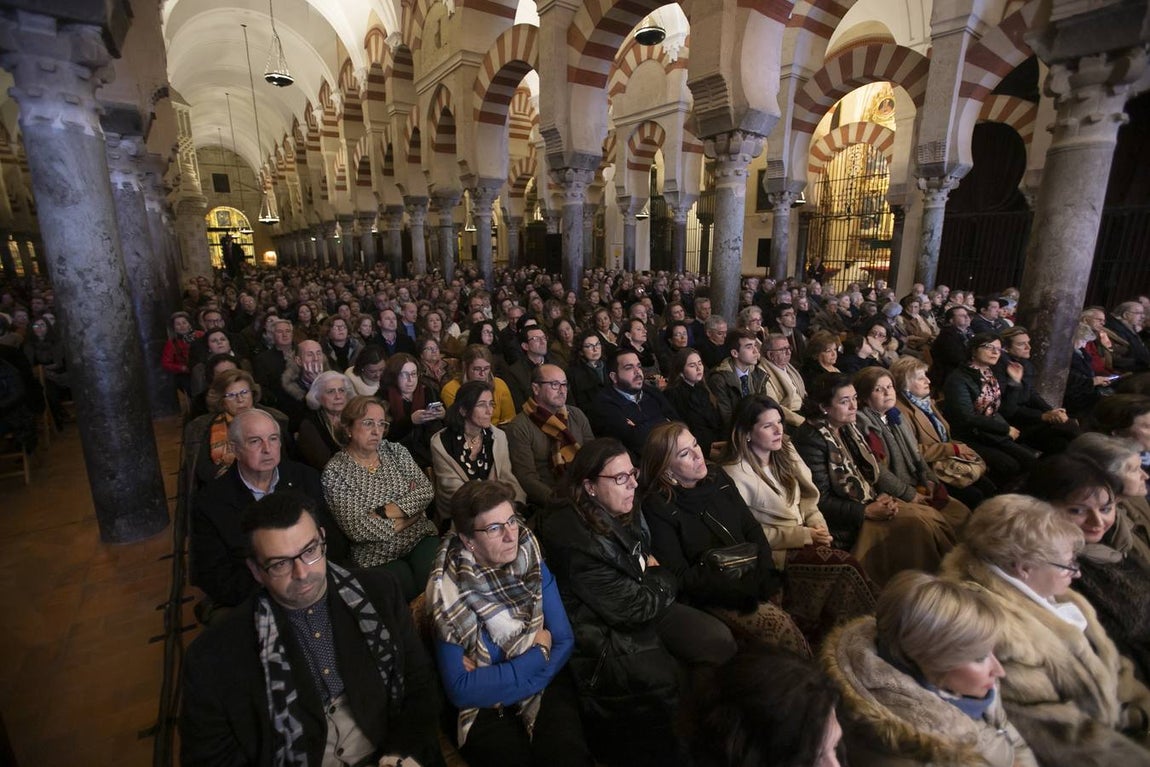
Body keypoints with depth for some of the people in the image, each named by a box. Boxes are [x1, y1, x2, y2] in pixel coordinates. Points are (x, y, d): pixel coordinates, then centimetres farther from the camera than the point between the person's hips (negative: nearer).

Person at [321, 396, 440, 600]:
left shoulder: (396, 451, 7)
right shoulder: (335, 470, -5)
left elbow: (426, 490, -2)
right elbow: (355, 528, -14)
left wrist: (383, 512, -13)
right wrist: (409, 515, -8)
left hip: (421, 539, 3)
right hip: (377, 558, -3)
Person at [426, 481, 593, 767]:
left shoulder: (533, 566, -6)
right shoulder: (448, 591, -14)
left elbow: (564, 641, -4)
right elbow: (459, 689, -13)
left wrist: (493, 680, -16)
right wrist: (537, 653, -14)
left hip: (545, 684, 2)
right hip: (483, 705, -1)